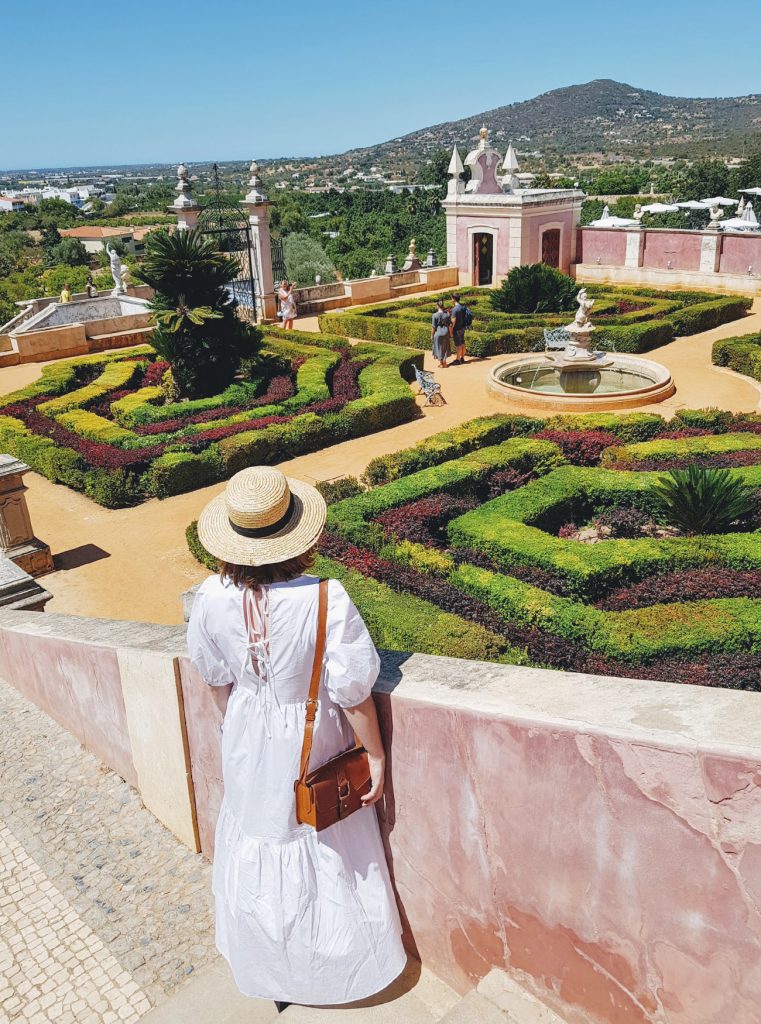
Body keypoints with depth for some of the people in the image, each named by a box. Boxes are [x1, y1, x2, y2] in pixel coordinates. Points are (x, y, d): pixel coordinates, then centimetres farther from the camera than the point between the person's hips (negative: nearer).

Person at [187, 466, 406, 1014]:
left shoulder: (212, 598, -19)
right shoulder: (325, 600, -31)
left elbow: (217, 679, -2)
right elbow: (352, 692, -23)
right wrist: (376, 754, -7)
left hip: (249, 747, 3)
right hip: (312, 748, -3)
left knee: (258, 840, 26)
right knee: (325, 852, 21)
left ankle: (267, 966, 49)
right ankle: (334, 963, 44)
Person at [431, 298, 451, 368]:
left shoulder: (435, 315, -13)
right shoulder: (447, 314, -5)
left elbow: (433, 327, -10)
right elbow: (450, 325, -1)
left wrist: (432, 335, 0)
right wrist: (450, 333, 10)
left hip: (438, 333, -3)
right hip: (446, 332, 3)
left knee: (439, 347, 10)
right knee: (445, 347, 18)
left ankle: (441, 363, 16)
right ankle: (444, 362, 25)